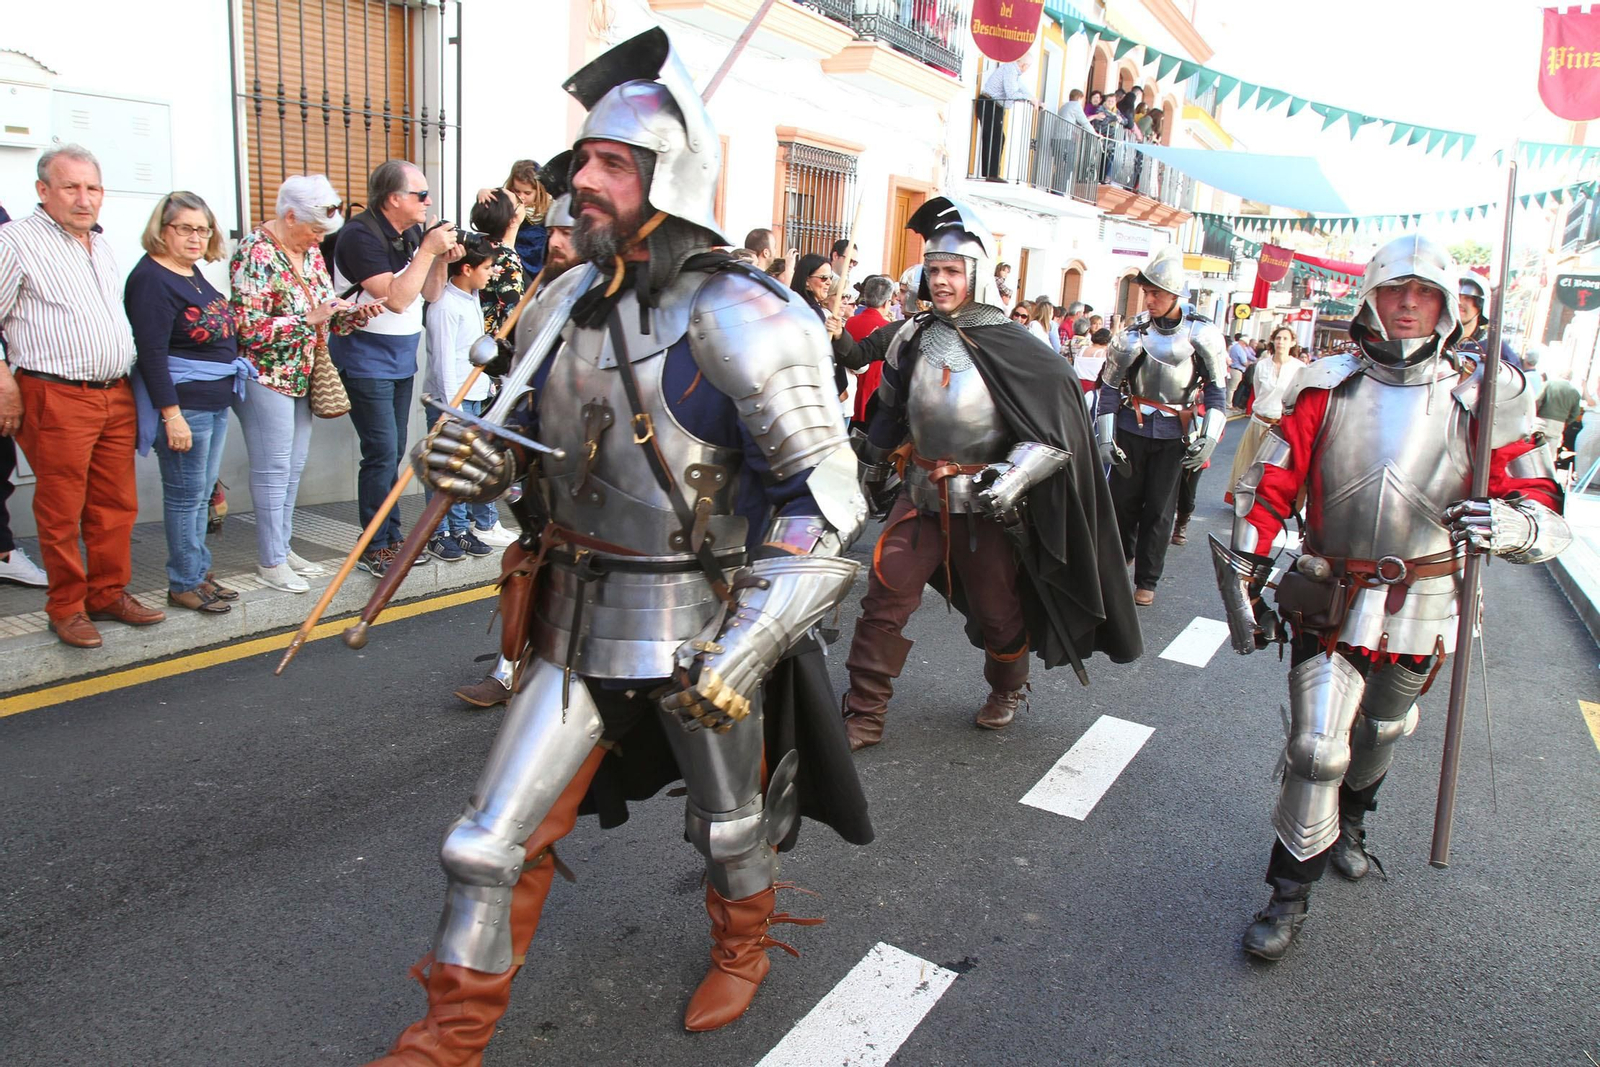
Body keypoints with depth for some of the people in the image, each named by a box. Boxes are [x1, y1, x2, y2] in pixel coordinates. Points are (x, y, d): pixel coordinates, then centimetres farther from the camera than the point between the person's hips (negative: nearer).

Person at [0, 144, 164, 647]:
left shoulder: (102, 244, 16)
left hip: (116, 397, 7)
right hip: (56, 398, -6)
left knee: (116, 504, 11)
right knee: (61, 511, 1)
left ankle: (109, 592, 23)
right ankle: (66, 607, 12)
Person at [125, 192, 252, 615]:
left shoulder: (193, 273, 13)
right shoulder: (151, 278, -13)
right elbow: (151, 353, -19)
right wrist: (171, 414, -22)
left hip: (217, 399, 9)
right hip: (182, 403, -9)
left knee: (202, 493, 16)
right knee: (186, 496, 0)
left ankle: (199, 573, 26)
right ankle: (184, 584, 10)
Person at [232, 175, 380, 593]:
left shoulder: (310, 252, 10)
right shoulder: (255, 253, -14)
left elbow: (325, 310, 17)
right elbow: (247, 326, -20)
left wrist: (354, 314, -3)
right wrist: (309, 318, -22)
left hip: (303, 376, 8)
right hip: (266, 376, -8)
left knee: (293, 467, 12)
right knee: (273, 469, -2)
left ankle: (282, 547, 24)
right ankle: (270, 561, 7)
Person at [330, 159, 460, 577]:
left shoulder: (412, 234, 8)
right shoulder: (361, 236, -16)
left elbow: (431, 295, 12)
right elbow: (397, 298, -24)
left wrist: (441, 258, -4)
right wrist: (428, 251, -21)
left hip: (401, 361, 8)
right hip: (366, 364, -8)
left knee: (393, 453, 13)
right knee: (382, 453, -8)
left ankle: (393, 537, 21)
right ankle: (375, 548, 1)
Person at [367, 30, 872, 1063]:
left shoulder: (736, 319, -20)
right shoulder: (566, 304, 1)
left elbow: (828, 502, -22)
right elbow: (528, 435, 17)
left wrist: (744, 652, -27)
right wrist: (470, 456, -8)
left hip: (702, 635, -5)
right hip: (577, 625, 5)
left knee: (729, 824, 21)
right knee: (494, 843, 8)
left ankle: (745, 948, 52)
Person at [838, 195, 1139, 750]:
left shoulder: (1014, 349, -12)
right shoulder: (910, 339, 1)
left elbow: (1057, 432, -13)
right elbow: (889, 410, 18)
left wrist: (1012, 479, -26)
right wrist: (873, 464, 26)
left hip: (983, 502, -3)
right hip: (920, 493, 3)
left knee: (998, 609, 12)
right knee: (885, 594, -5)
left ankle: (1008, 689, 42)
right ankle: (863, 714, 6)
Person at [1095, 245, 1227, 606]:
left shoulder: (1202, 334, -7)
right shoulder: (1133, 334, -7)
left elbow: (1215, 389, 1)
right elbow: (1110, 387, 0)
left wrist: (1208, 439, -5)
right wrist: (1105, 436, -4)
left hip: (1175, 433, -1)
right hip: (1132, 427, 1)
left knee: (1159, 508, 2)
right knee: (1123, 499, 6)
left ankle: (1147, 580, 13)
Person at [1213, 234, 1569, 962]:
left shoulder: (1477, 402, -6)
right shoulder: (1326, 388, -5)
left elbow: (1545, 515, -8)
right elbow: (1268, 489, -2)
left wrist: (1507, 524, -32)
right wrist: (1243, 584, -4)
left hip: (1421, 614, 2)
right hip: (1330, 605, -1)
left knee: (1380, 737, 21)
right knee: (1316, 749, -5)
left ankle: (1347, 823, 52)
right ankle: (1289, 894, 13)